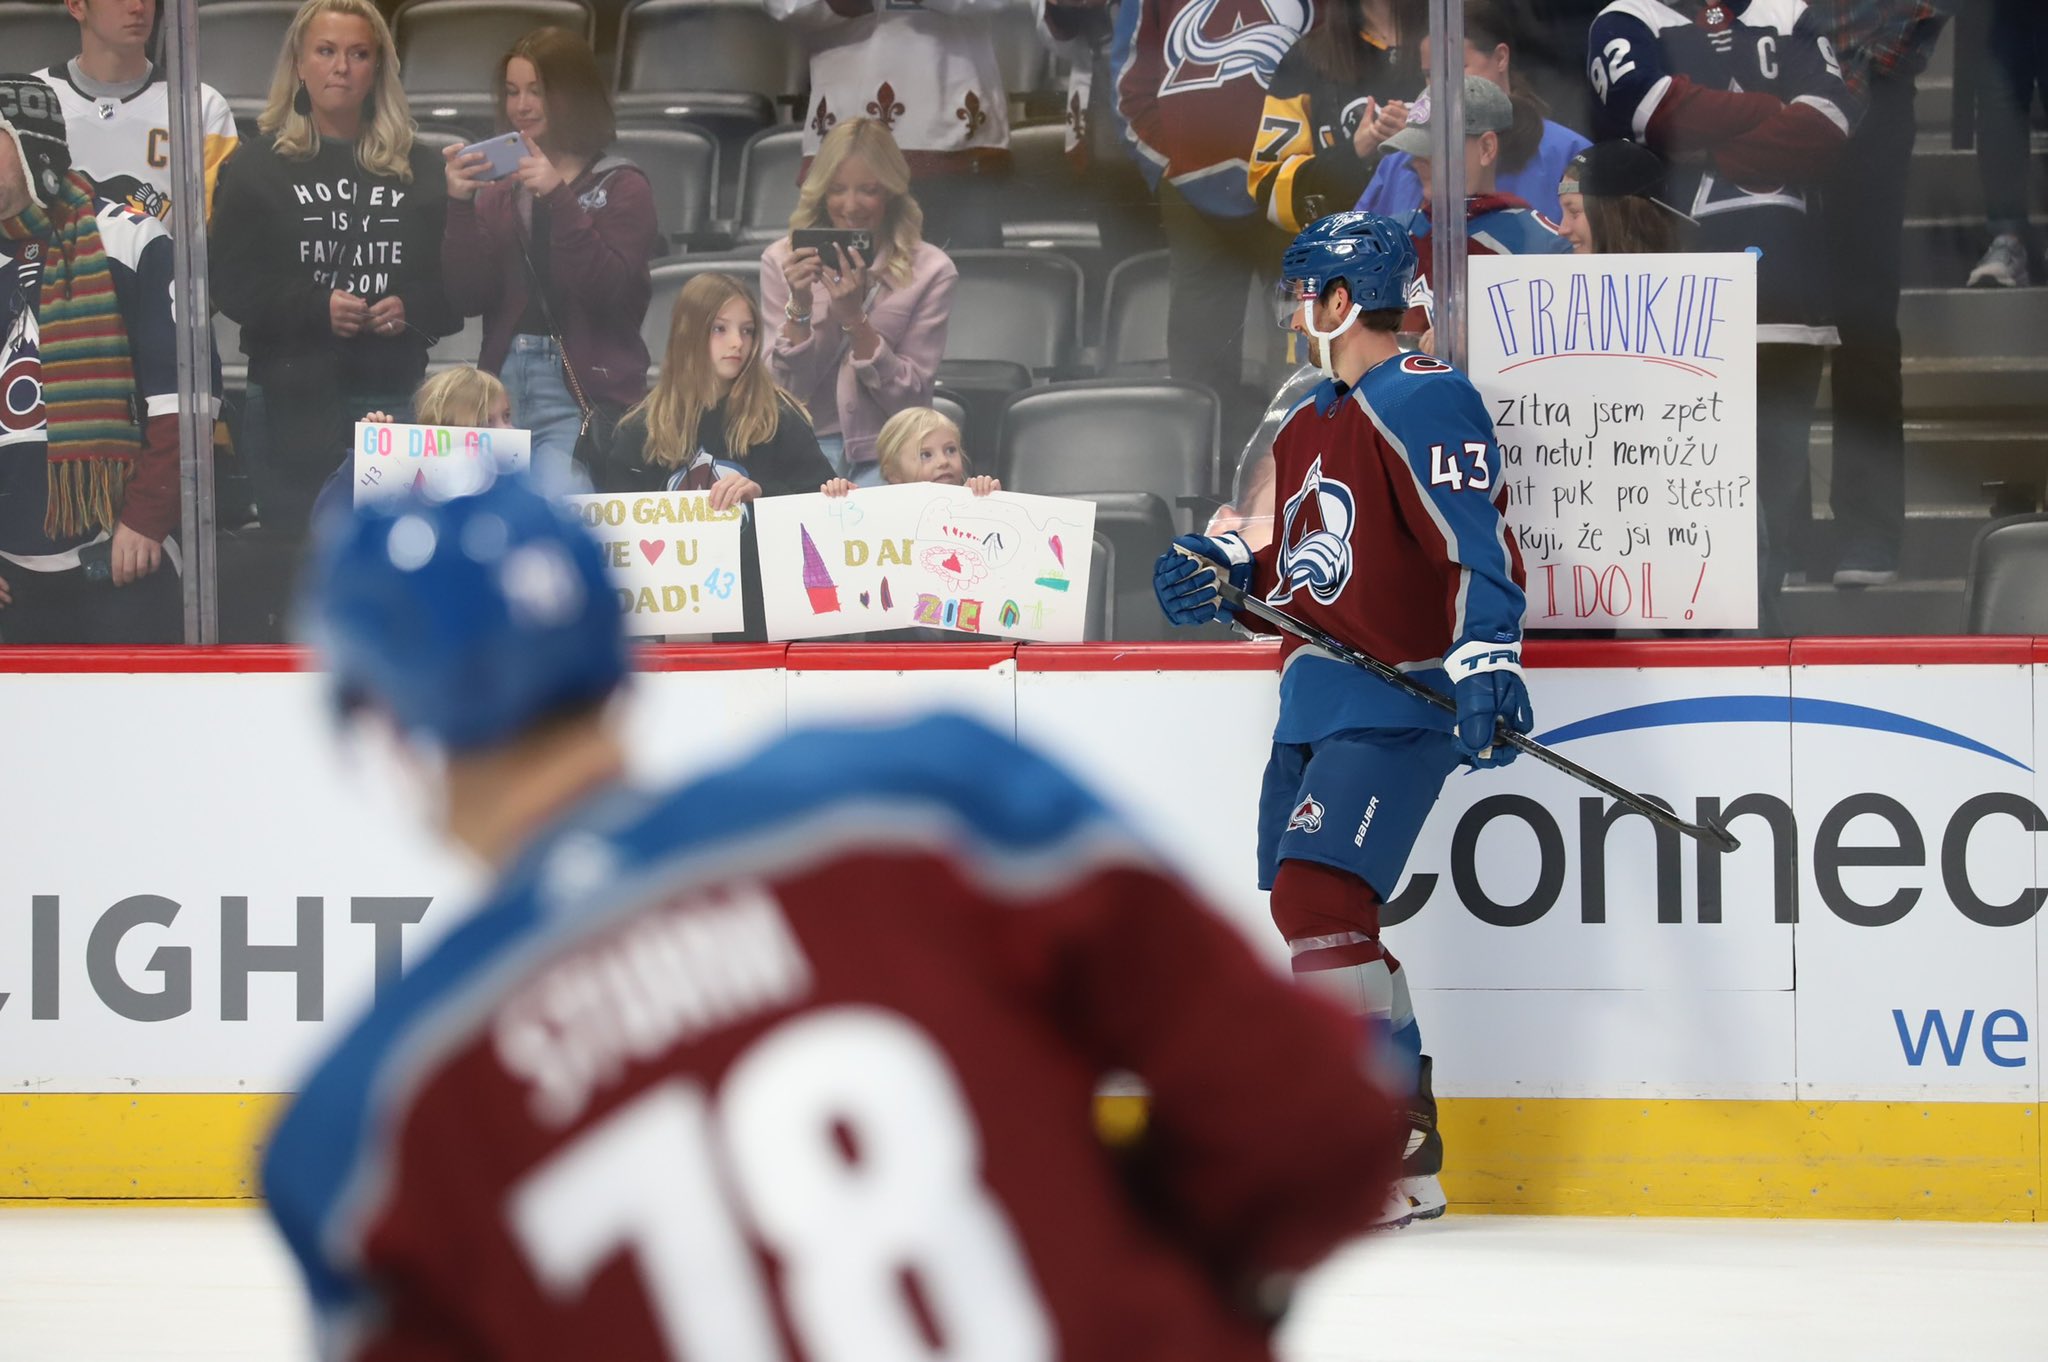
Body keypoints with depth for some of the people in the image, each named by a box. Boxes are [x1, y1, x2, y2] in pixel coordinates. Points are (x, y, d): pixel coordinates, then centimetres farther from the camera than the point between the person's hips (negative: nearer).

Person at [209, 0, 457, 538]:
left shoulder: (419, 169, 13)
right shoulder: (256, 165, 6)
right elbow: (231, 281, -2)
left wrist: (413, 309, -10)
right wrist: (316, 307, -16)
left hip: (395, 395, 2)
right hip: (294, 398, -2)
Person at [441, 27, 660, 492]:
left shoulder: (620, 186, 5)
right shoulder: (496, 193, 15)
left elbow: (609, 289, -9)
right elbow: (468, 298, 5)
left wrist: (558, 199, -17)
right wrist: (460, 208, -8)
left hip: (581, 389, -4)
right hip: (502, 383, 4)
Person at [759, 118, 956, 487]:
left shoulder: (929, 271, -3)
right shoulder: (782, 262, 4)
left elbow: (909, 400, -5)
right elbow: (786, 390, 0)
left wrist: (855, 318, -18)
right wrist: (799, 307, -16)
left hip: (884, 456, -1)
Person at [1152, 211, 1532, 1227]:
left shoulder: (1423, 401, -11)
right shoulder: (1306, 427, 20)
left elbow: (1480, 543, -20)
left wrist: (1486, 667, -30)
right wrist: (1224, 572, 9)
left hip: (1395, 704, -10)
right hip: (1312, 709, 10)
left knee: (1318, 895, -21)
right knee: (1315, 912, 10)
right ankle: (1403, 1144, 17)